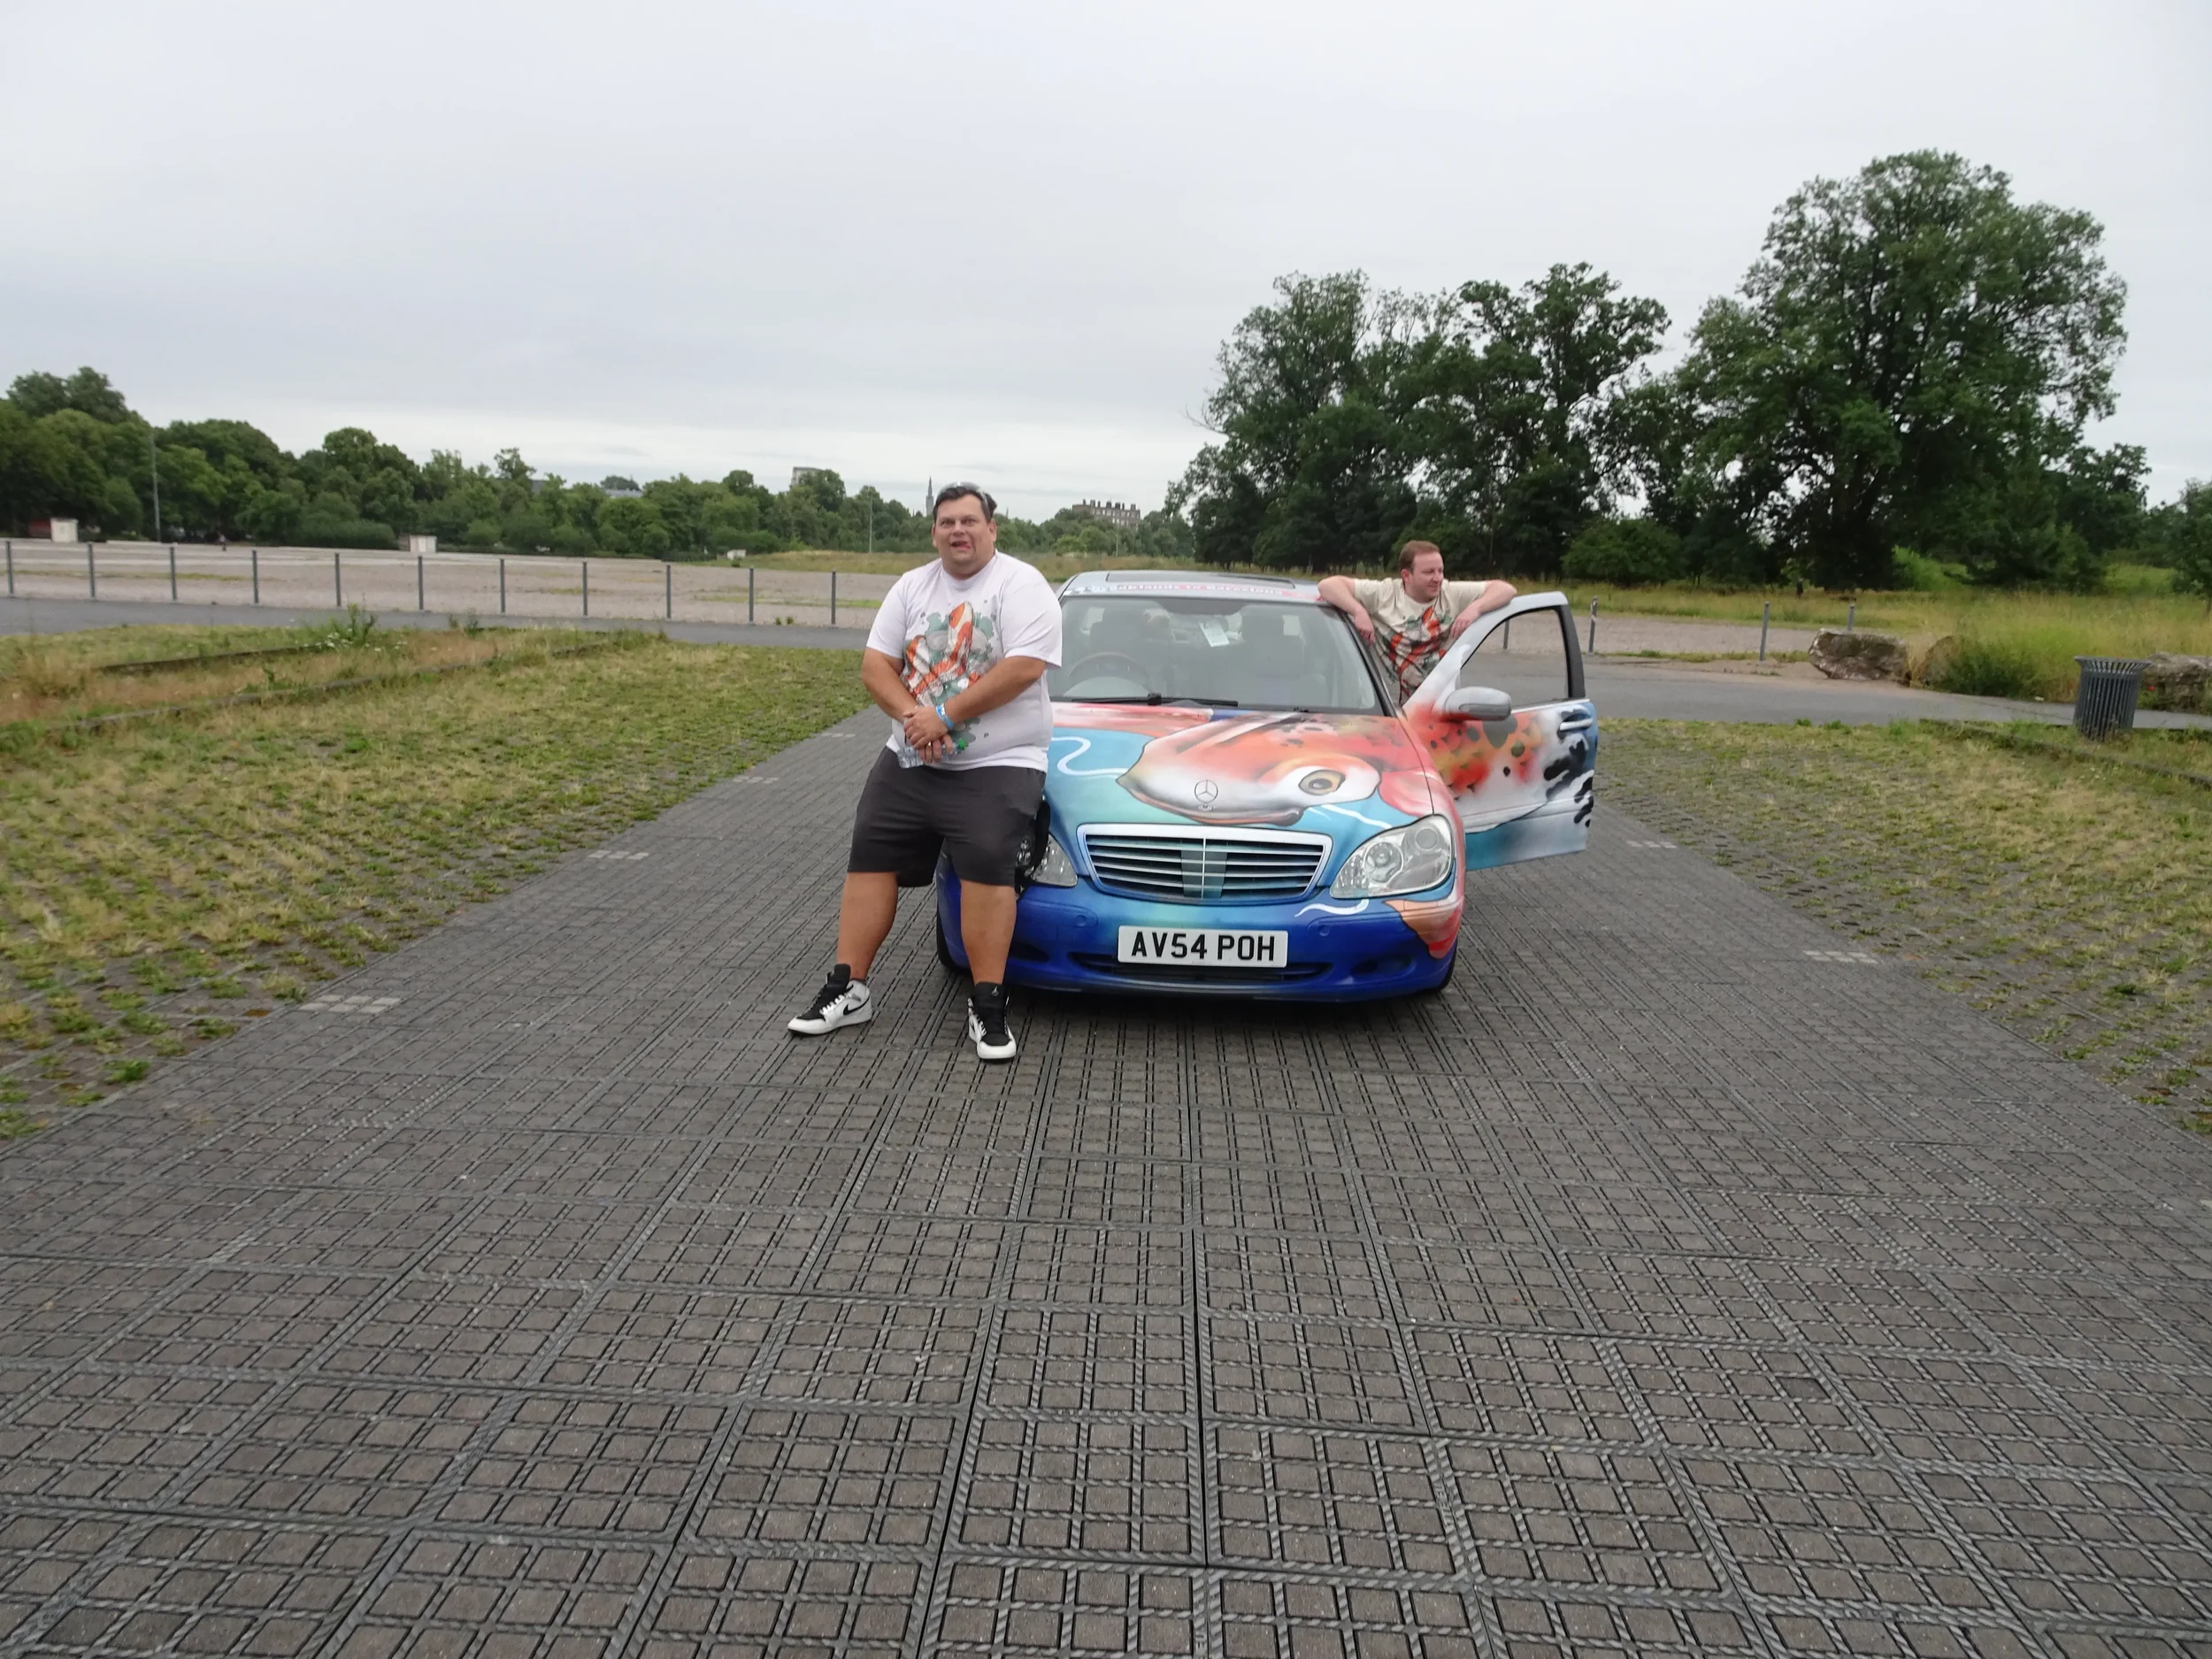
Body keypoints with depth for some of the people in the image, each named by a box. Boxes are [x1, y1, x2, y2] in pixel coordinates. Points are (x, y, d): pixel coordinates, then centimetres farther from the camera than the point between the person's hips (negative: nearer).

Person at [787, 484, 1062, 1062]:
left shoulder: (1022, 586, -7)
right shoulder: (912, 587, 11)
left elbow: (1024, 668, -20)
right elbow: (875, 666, 6)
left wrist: (945, 716, -18)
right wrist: (911, 716, -14)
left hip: (997, 765, -6)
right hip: (909, 759, 6)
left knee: (986, 864, -20)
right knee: (870, 856, 2)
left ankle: (987, 1004, -13)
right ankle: (848, 988, 10)